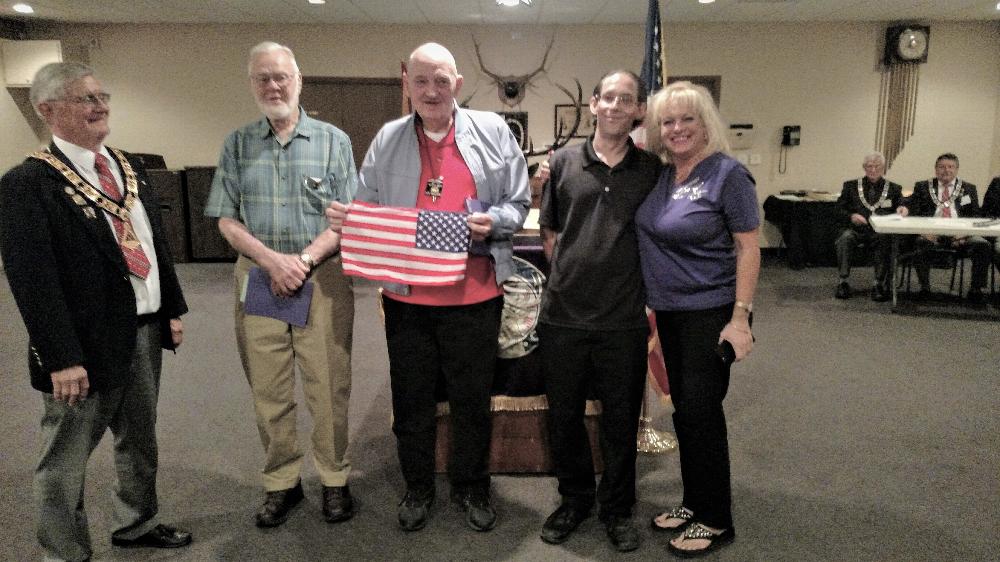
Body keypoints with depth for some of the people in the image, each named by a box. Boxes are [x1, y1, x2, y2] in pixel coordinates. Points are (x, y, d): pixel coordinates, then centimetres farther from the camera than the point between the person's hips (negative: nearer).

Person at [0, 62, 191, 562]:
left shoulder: (129, 167, 9)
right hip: (87, 345, -7)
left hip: (145, 331, 7)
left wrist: (173, 310, 11)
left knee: (139, 441, 22)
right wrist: (62, 359, -21)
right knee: (66, 458, 9)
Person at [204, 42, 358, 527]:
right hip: (258, 278, 2)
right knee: (269, 391, 9)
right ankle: (281, 482, 24)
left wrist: (304, 259, -14)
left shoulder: (333, 141, 4)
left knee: (328, 388, 2)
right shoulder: (237, 145, 9)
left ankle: (334, 478, 19)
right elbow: (227, 219, 4)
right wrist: (273, 260, -12)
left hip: (323, 279, -2)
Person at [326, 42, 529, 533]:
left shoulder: (492, 130, 3)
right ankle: (417, 487, 33)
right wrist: (344, 217, -11)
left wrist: (493, 222, -16)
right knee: (411, 399, 13)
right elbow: (368, 207, 10)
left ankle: (471, 486, 33)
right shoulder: (387, 139, 7)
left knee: (472, 398, 12)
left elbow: (518, 202, 4)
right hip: (406, 294, 2)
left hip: (473, 293, -1)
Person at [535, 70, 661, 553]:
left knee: (621, 420, 11)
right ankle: (574, 498, 35)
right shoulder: (563, 162, 3)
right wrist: (570, 275, 5)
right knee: (563, 416, 13)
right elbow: (549, 232, 11)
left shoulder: (651, 170, 2)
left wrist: (649, 299, 3)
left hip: (624, 319, -1)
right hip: (563, 314, 1)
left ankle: (617, 508, 32)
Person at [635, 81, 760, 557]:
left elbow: (748, 249, -13)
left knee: (700, 411, -1)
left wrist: (740, 318, -18)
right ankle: (694, 501, 30)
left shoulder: (727, 174, -12)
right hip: (669, 311, 6)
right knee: (683, 410, 14)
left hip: (711, 312, -6)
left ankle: (715, 519, 16)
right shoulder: (657, 175, 6)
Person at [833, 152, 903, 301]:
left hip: (880, 231, 0)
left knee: (885, 239, -35)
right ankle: (843, 282, -28)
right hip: (856, 229, 0)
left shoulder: (894, 189, 19)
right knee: (845, 238, -33)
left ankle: (879, 284, -31)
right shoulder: (851, 185, 17)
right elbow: (839, 208, 11)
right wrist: (851, 216, -9)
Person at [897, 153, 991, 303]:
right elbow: (913, 206, 6)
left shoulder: (968, 188, 19)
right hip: (932, 233, -1)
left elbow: (976, 216, 13)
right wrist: (905, 208, -21)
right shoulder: (922, 187, 16)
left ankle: (975, 289, -12)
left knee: (983, 245, -26)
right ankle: (924, 287, -21)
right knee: (920, 243, -34)